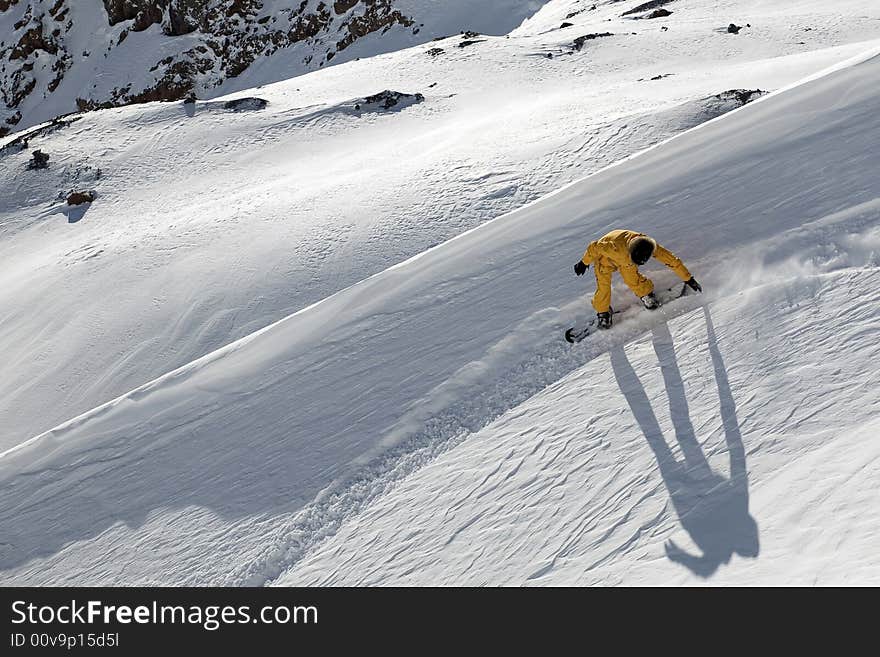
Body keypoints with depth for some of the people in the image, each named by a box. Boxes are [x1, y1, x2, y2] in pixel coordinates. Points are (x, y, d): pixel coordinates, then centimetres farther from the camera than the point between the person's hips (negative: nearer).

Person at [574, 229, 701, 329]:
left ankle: (646, 293, 21)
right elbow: (594, 247, -31)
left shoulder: (649, 247, -35)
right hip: (604, 255, -3)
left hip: (625, 259, 3)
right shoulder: (618, 248, -47)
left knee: (632, 279, -9)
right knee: (603, 285, -12)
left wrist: (689, 279, -15)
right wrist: (584, 263, -16)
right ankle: (603, 311, 11)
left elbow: (672, 260, -23)